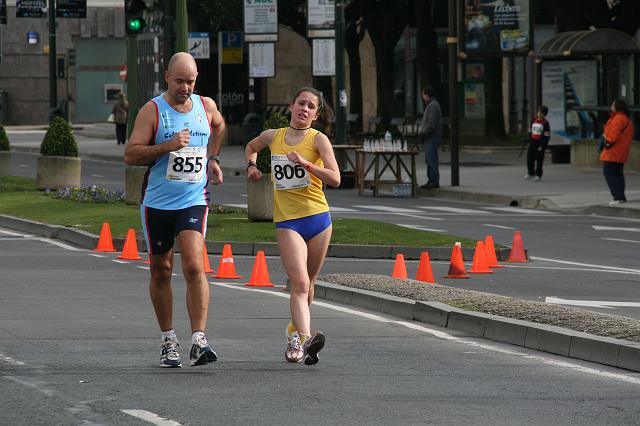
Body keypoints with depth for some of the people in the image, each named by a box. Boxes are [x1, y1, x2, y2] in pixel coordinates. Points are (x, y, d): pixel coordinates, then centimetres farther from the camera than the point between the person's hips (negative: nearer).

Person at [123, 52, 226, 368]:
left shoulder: (206, 106, 6)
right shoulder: (152, 111, -6)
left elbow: (218, 126, 31)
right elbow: (130, 155, -12)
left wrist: (211, 158, 20)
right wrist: (168, 146, -22)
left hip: (194, 202, 1)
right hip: (157, 203, -1)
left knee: (194, 266, -16)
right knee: (161, 272, 9)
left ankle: (199, 341, -19)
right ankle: (168, 340, 23)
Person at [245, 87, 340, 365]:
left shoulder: (318, 139, -2)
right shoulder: (273, 136, 7)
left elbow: (335, 179, -13)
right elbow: (251, 147, 31)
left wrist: (306, 163, -24)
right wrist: (251, 165, 12)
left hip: (318, 217, 1)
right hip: (287, 220, -1)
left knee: (307, 284, 12)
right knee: (300, 283, -18)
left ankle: (294, 334, 33)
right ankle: (304, 337, -31)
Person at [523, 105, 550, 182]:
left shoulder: (545, 123, -9)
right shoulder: (534, 120, 8)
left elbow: (547, 136, -11)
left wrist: (542, 146, -15)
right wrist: (530, 141, 8)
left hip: (540, 143, -6)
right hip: (533, 142, 6)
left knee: (539, 160, -2)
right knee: (530, 158, 9)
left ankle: (538, 175, 7)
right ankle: (531, 174, 25)